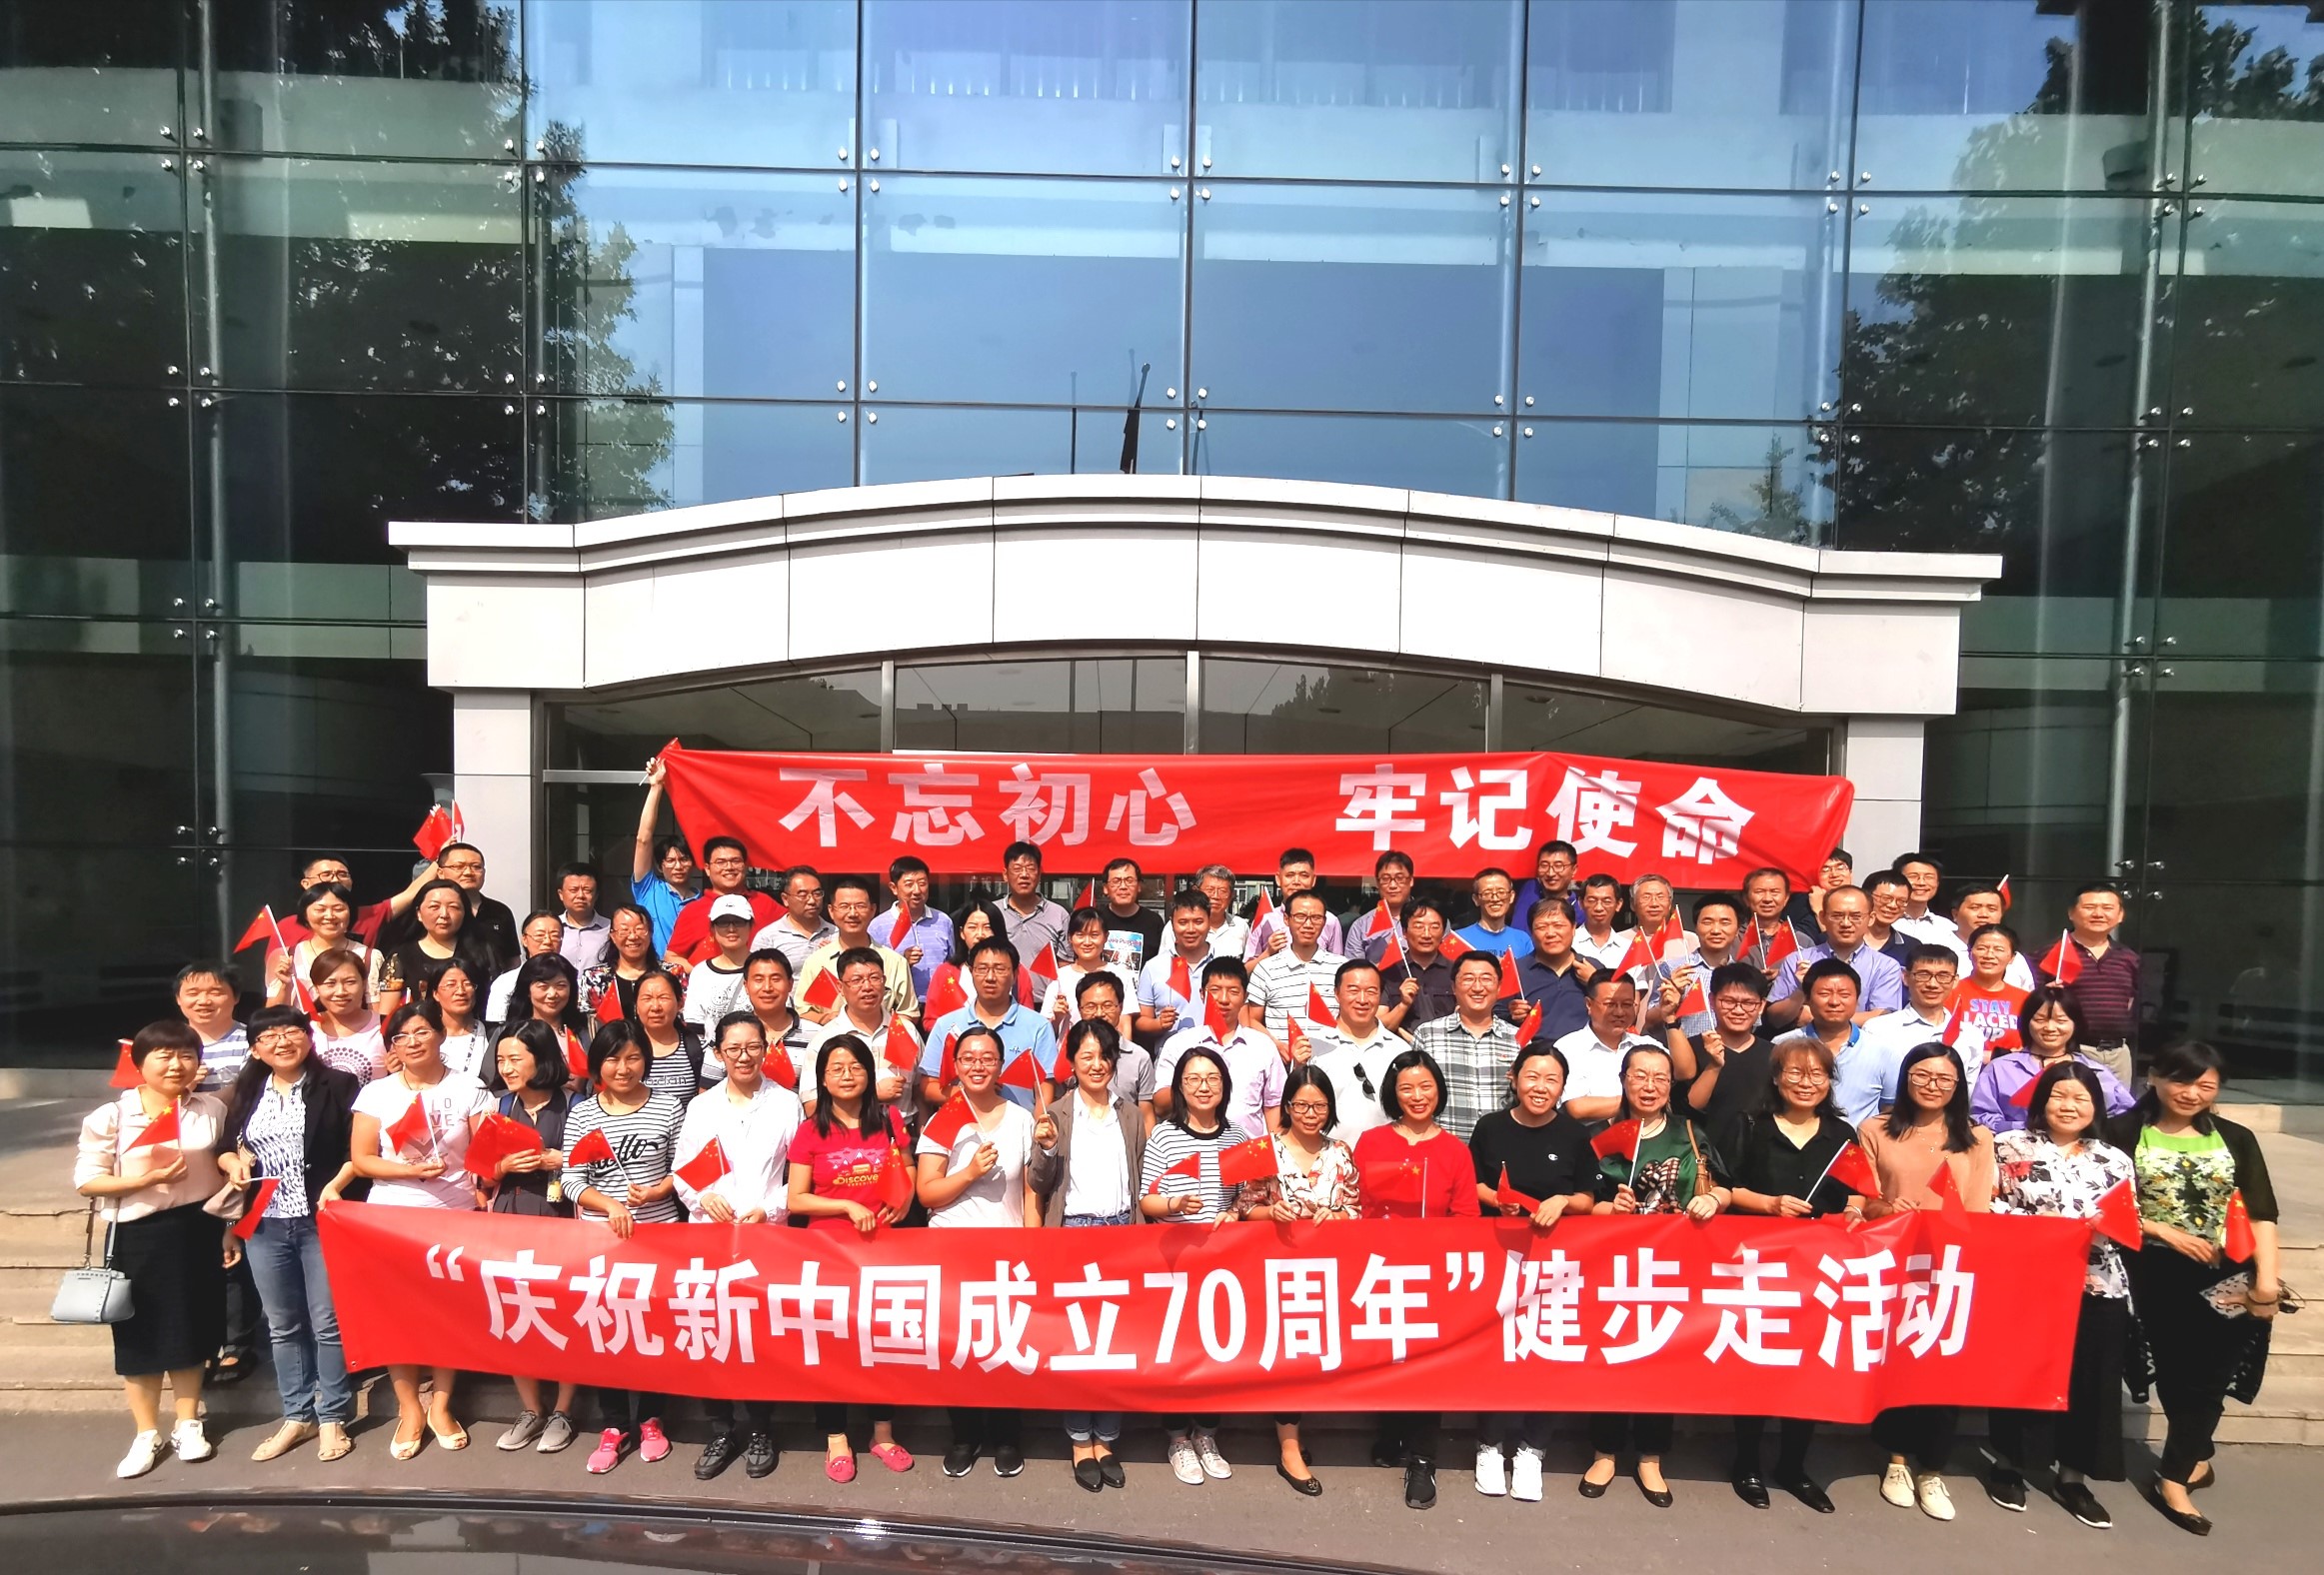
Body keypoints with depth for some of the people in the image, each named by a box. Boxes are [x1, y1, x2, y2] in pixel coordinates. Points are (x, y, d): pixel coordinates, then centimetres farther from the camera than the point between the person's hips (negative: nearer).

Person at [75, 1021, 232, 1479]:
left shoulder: (212, 1109, 1)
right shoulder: (111, 1117, -8)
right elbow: (86, 1181, -8)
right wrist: (144, 1180, -23)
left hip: (198, 1231, 2)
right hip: (138, 1236, -2)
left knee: (191, 1330, 11)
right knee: (140, 1335, 7)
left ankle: (188, 1425, 27)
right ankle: (147, 1434, 23)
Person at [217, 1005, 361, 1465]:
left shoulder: (338, 1086, -3)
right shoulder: (247, 1093, 11)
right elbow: (225, 1148, 20)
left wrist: (335, 1186, -18)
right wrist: (233, 1163, -1)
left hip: (321, 1220, -5)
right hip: (265, 1224, 5)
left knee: (327, 1323, 1)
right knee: (282, 1325, 14)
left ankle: (333, 1418, 13)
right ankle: (297, 1416, 26)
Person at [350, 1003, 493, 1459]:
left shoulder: (468, 1090, 1)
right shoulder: (377, 1093, 2)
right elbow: (361, 1159, -1)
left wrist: (485, 1190, -14)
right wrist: (412, 1171, -14)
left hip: (455, 1217, 0)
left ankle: (440, 1405, 21)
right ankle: (408, 1409, 19)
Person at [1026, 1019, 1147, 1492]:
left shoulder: (1131, 1113, 9)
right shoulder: (1056, 1114, 1)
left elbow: (1141, 1179, 13)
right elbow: (1039, 1185, 0)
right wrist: (1045, 1150, -19)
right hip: (1073, 1231, -2)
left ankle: (1106, 1440, 17)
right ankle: (1080, 1442, 13)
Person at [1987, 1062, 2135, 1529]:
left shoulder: (2115, 1161, 10)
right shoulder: (2010, 1146, 2)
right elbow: (1985, 1205, -2)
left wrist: (2102, 1228, -13)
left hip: (2096, 1286, 3)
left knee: (2088, 1380, 6)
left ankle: (2073, 1477, 20)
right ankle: (2009, 1463, 19)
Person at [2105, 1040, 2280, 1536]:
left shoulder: (2236, 1138, 8)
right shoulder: (2124, 1133, -1)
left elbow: (2262, 1213, 1)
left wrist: (2266, 1277, -11)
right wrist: (2165, 1233, -12)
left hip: (2226, 1275, 3)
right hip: (2158, 1272, -2)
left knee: (2208, 1373, 4)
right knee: (2177, 1371, 1)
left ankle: (2174, 1476, 23)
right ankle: (2197, 1457, 24)